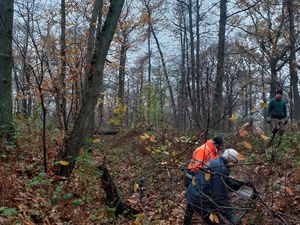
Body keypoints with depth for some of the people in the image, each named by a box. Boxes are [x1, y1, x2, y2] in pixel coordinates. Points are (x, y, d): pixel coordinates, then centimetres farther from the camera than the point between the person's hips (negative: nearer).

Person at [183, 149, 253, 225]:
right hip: (201, 201, -10)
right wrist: (229, 215, -24)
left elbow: (228, 184, 18)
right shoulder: (221, 168, -20)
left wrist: (242, 183, 14)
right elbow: (221, 195, -24)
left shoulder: (214, 162, 9)